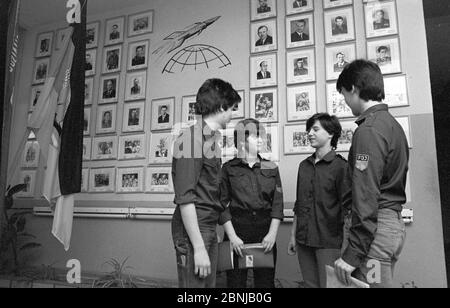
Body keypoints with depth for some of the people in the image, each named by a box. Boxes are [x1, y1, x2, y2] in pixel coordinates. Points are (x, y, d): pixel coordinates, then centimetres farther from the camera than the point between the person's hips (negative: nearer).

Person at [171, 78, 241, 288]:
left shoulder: (213, 139, 13)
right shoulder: (190, 138, -14)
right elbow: (184, 198, -19)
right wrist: (199, 247, -19)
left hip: (210, 229, 8)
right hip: (192, 231, -8)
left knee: (209, 284, 14)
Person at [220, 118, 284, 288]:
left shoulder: (271, 168, 9)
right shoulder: (229, 169, 2)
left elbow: (277, 203, 4)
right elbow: (223, 204, -3)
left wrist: (272, 233, -6)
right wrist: (232, 236, -10)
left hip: (265, 230, 2)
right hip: (237, 227, -2)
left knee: (266, 282, 6)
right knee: (236, 282, 5)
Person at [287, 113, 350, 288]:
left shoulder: (340, 166, -8)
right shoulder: (304, 165, 9)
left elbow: (346, 209, -10)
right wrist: (293, 236, 13)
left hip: (328, 242, -5)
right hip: (304, 240, 5)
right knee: (310, 284, 14)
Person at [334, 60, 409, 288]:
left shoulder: (369, 130, -15)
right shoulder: (393, 124, 14)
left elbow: (366, 196, -21)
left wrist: (351, 254, -18)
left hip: (375, 228, -10)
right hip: (394, 223, 10)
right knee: (382, 282, 18)